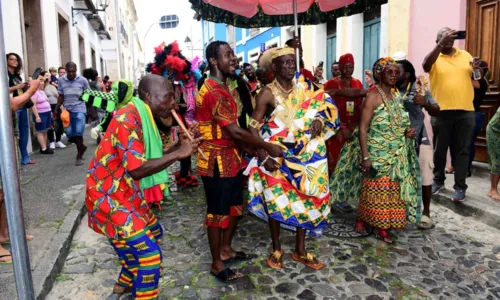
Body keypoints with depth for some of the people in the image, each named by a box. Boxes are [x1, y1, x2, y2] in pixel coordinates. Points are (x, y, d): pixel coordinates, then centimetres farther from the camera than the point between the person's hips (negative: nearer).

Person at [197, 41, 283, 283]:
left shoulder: (224, 89, 12)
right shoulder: (212, 91, -21)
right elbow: (235, 131, -26)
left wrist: (258, 151, 7)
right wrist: (268, 147, -17)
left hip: (230, 157, 10)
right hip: (216, 161, -10)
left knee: (234, 207, 20)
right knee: (217, 212, 4)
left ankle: (226, 249, 38)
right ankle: (216, 264, 21)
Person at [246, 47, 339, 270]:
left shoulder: (304, 90, 5)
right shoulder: (268, 93, -10)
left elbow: (324, 111, 14)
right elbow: (254, 127, -12)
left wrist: (318, 123, -10)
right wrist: (263, 157, -20)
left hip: (304, 155, 5)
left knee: (305, 200, 8)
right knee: (276, 201, 3)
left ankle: (300, 250, 25)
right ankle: (276, 249, 24)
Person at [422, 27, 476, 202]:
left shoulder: (465, 55, 12)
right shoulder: (435, 58, 0)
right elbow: (425, 66, -24)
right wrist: (441, 44, -30)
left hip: (465, 111, 2)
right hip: (442, 111, -2)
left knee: (462, 150, 4)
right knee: (439, 149, 9)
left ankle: (460, 187, 10)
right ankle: (438, 180, 26)